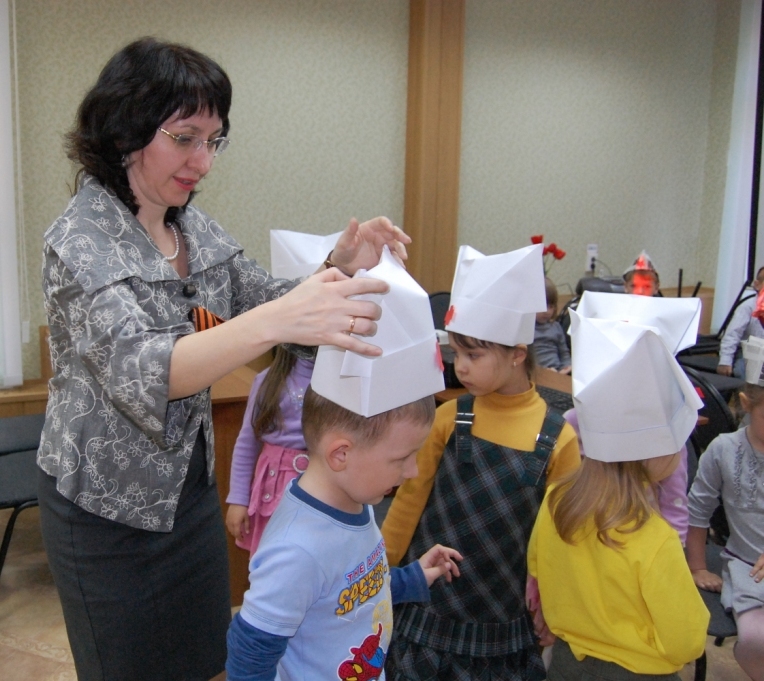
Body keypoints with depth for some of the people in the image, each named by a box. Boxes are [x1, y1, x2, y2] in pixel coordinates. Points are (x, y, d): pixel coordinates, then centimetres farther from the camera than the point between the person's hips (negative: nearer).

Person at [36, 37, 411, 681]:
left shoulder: (194, 225, 0)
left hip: (191, 483, 6)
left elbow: (263, 297, 6)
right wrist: (275, 322, -51)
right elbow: (138, 369, -35)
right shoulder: (80, 241, -21)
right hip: (109, 505, -6)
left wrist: (338, 270, -15)